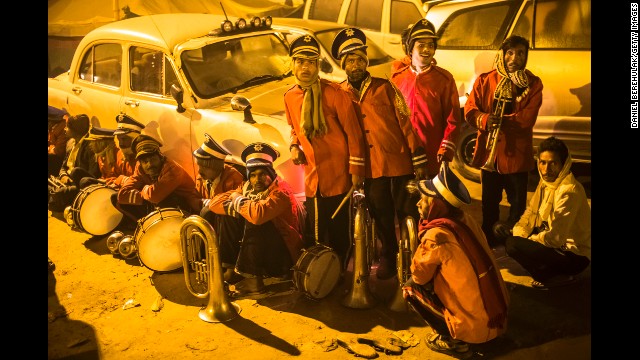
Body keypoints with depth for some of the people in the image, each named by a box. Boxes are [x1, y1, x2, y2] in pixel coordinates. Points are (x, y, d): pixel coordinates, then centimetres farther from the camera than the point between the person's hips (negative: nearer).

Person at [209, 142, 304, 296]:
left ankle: (253, 280, -22)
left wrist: (238, 200, -20)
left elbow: (258, 214, -40)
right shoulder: (247, 187, 1)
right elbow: (214, 202, -1)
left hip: (284, 251, -8)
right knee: (227, 217, 1)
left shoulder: (281, 190, -21)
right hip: (258, 249, 8)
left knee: (255, 222, -30)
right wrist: (235, 206, -21)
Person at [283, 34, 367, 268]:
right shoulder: (290, 97, 7)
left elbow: (353, 132, -8)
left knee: (340, 235, 4)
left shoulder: (333, 92, -11)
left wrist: (356, 171, -9)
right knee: (313, 239, 12)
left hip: (339, 177, -5)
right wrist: (294, 147, 3)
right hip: (312, 178, 5)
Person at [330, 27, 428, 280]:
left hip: (399, 163, -1)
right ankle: (388, 257, 29)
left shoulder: (385, 87, 0)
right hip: (369, 168, 1)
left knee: (408, 214, 3)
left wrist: (418, 159, -5)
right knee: (382, 218, 12)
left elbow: (405, 122, -1)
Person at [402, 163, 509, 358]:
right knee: (435, 271, 19)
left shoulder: (436, 235, -23)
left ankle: (452, 340, 4)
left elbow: (419, 275, -6)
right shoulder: (465, 219, -1)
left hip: (476, 326, -7)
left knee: (410, 287, 3)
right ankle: (455, 336, 17)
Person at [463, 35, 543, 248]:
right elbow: (469, 110, -5)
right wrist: (486, 119, -25)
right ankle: (489, 243, 28)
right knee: (489, 203, 13)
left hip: (517, 153, -1)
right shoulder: (485, 80, 2)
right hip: (489, 151, 1)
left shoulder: (533, 83, 0)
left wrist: (501, 121, -25)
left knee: (518, 204, 7)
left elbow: (527, 118, -11)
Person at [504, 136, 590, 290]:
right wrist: (518, 233, -9)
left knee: (512, 245, -25)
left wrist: (526, 241, -14)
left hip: (575, 255, -9)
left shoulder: (568, 191, -27)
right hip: (559, 244, 10)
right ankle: (551, 272, 8)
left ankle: (558, 277, -3)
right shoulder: (546, 181, 2)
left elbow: (556, 238, -29)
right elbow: (530, 213, 9)